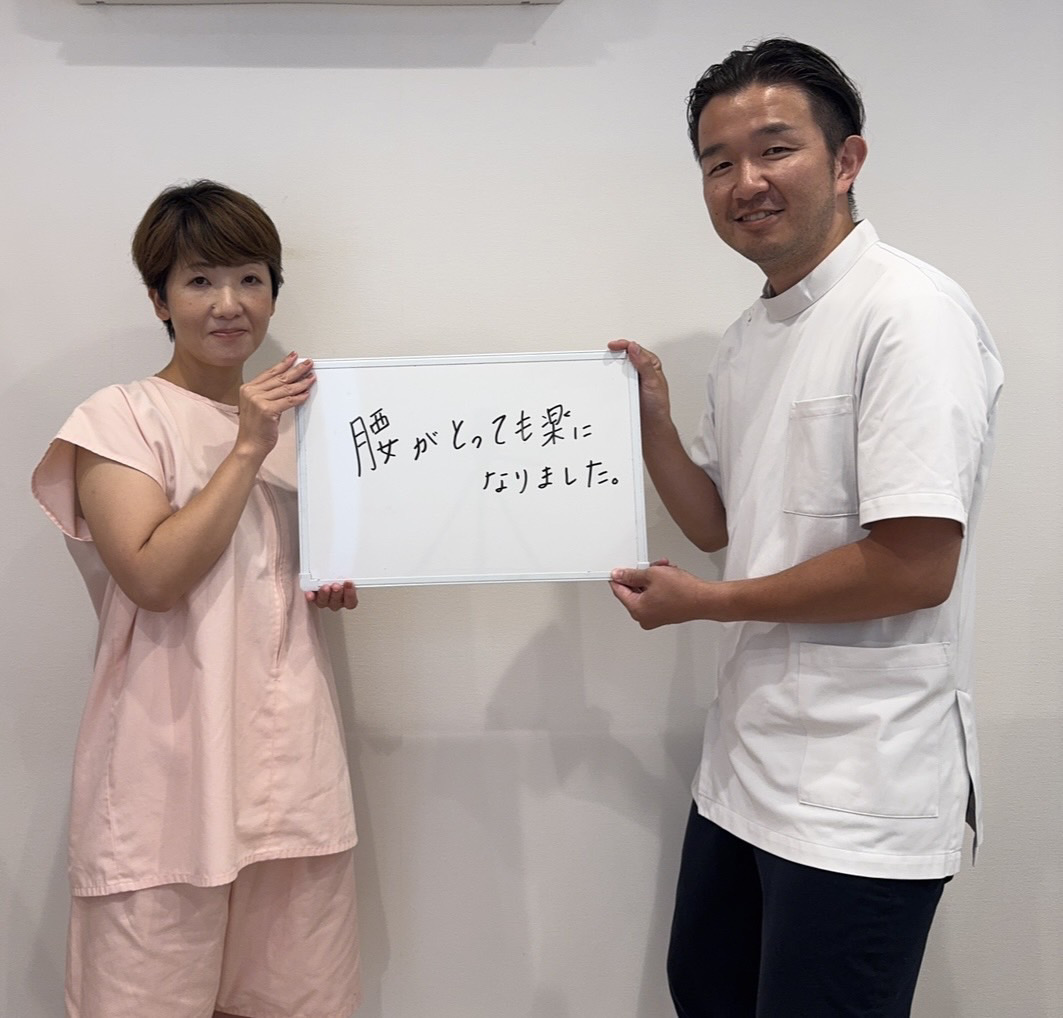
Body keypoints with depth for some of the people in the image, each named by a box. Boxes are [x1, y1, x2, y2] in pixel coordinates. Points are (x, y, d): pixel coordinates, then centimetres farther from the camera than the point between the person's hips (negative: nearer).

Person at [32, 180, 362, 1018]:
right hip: (173, 753, -5)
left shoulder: (289, 417, 14)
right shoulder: (119, 419, -5)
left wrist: (334, 587, 4)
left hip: (290, 742, 5)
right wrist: (247, 448, -15)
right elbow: (154, 577, -17)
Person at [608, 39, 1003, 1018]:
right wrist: (652, 417, -1)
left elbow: (916, 568, -23)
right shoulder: (746, 337, 10)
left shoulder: (909, 311, -17)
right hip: (745, 765, 9)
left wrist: (702, 601, -12)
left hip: (858, 797, -8)